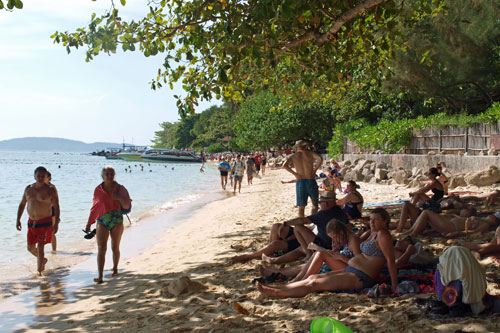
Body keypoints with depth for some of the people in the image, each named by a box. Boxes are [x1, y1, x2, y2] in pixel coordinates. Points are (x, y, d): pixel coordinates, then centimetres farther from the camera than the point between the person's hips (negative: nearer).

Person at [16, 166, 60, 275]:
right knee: (30, 247, 10)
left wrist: (56, 223, -14)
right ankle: (43, 259, 38)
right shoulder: (28, 188, 7)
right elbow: (22, 204, 16)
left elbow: (56, 207, -8)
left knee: (40, 247, -9)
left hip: (45, 222, -5)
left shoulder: (50, 190, -7)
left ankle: (39, 271, 1)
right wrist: (18, 219, 8)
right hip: (31, 222, 5)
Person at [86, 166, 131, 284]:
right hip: (102, 221, 0)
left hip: (117, 222, 0)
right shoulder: (98, 190, 2)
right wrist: (89, 223, 14)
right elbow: (95, 208, 12)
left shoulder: (120, 189, 0)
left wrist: (119, 198, -17)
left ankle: (115, 268, 35)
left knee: (115, 248, 11)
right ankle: (100, 276, -12)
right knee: (101, 248, -10)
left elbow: (127, 206, 1)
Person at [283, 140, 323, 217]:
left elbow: (285, 166, -10)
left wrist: (294, 173, -3)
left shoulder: (293, 156, 6)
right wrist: (315, 170, -7)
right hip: (311, 181, -1)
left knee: (301, 207, 9)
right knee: (315, 204, 15)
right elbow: (320, 159, -15)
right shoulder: (310, 153, 4)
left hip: (300, 182, 1)